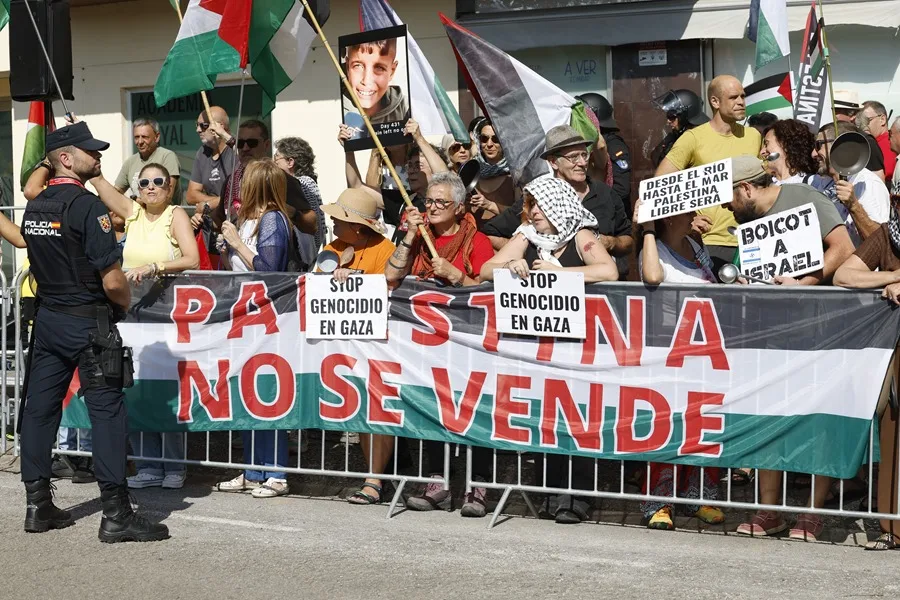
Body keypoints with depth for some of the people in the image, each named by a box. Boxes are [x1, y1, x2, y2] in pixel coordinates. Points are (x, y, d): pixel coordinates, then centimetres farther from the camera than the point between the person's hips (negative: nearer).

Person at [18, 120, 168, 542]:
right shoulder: (86, 206, -16)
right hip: (89, 322, -8)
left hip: (48, 317, 8)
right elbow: (113, 281, -19)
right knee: (107, 411, -4)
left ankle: (38, 506, 17)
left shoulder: (35, 207, 9)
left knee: (40, 407, 10)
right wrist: (125, 301, 1)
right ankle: (116, 515, -4)